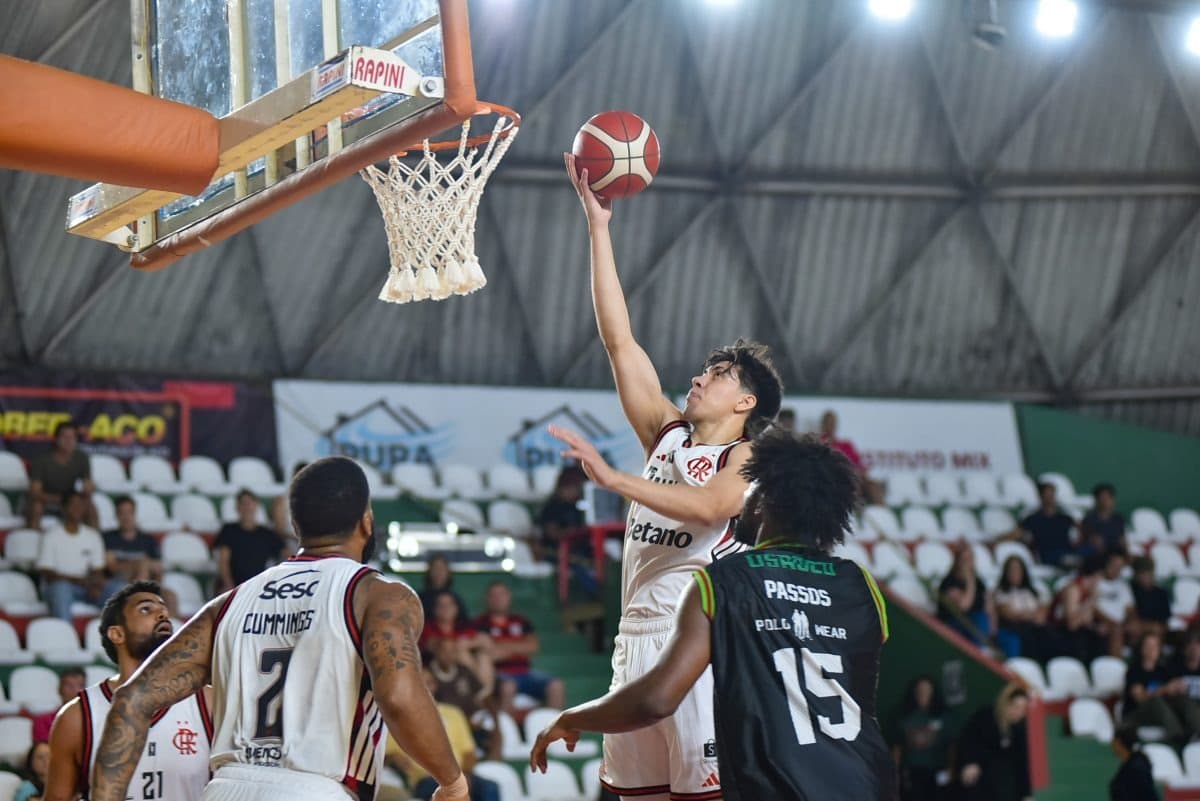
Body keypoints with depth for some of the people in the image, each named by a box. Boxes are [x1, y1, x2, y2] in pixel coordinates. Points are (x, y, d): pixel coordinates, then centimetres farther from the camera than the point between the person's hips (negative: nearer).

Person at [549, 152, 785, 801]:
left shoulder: (749, 458, -2)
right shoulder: (667, 432, 16)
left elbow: (708, 506, -24)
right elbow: (620, 341, 12)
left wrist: (613, 478, -30)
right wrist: (598, 225, 9)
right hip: (638, 638, 7)